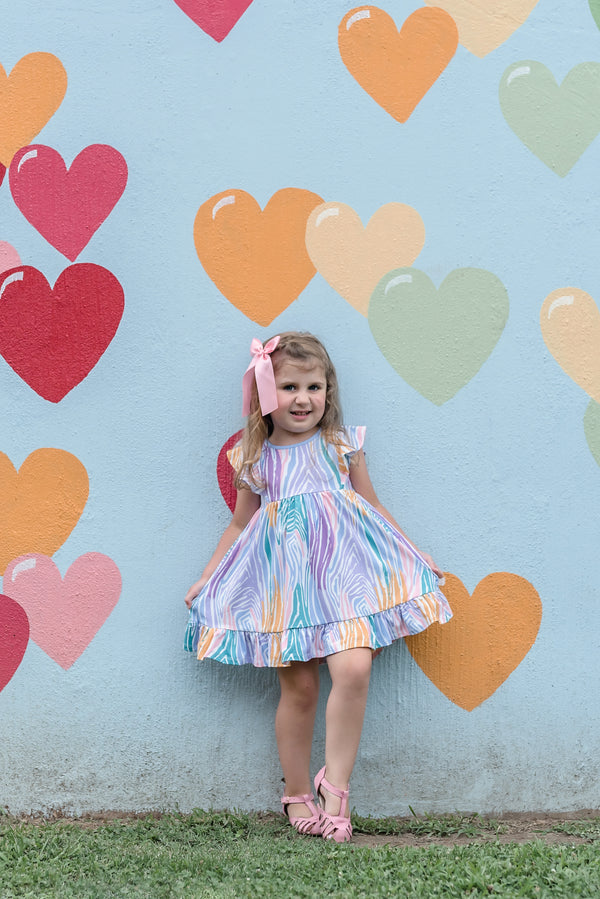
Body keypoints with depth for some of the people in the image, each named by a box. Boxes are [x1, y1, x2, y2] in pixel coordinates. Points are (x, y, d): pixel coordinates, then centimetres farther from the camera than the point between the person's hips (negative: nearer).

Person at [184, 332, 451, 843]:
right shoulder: (255, 460, 8)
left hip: (344, 568, 0)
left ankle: (335, 783, -5)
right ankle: (297, 793, 17)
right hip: (285, 578, 0)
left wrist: (414, 554, 16)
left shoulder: (343, 446, 7)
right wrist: (208, 577, 16)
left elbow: (373, 507, 17)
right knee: (299, 686, 0)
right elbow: (240, 524, 18)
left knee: (352, 669, -19)